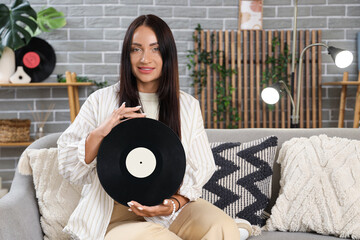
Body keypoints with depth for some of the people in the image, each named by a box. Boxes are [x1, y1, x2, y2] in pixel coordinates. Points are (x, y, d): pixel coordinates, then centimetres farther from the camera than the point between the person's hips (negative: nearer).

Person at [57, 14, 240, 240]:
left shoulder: (188, 106, 9)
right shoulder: (101, 102, 3)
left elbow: (201, 170, 7)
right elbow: (69, 170, 1)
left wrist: (174, 204, -13)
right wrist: (99, 134, -17)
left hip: (170, 207, 2)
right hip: (116, 216, -1)